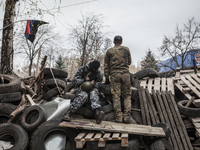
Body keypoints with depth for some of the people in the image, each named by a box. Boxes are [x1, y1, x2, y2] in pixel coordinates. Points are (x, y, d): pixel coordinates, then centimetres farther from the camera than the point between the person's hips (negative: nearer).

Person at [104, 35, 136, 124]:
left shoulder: (109, 51, 10)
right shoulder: (126, 49, 11)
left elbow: (106, 65, 8)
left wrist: (107, 77, 11)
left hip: (114, 74, 0)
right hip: (125, 74, 0)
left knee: (116, 96, 0)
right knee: (127, 95, 5)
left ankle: (118, 117, -2)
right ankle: (127, 116, -4)